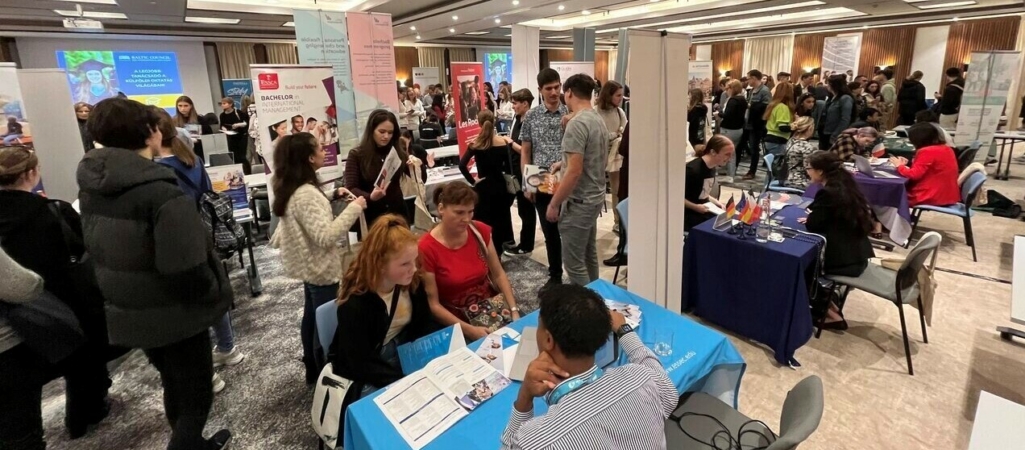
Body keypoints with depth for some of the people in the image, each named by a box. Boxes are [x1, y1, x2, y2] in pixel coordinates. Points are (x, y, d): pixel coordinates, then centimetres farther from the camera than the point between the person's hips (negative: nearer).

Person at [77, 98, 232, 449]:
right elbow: (187, 269, -29)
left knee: (174, 386, 26)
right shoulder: (162, 194, -26)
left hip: (128, 311, 8)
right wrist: (216, 294, -11)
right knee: (195, 395, 9)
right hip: (174, 313, -8)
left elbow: (97, 249, 12)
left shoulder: (91, 187, 1)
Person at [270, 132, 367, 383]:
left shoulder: (291, 188, 3)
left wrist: (332, 197, 8)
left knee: (311, 317, 22)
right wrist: (354, 208, -27)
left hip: (310, 265, 10)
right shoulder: (306, 194, -28)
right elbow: (325, 236, -33)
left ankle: (312, 371, 38)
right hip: (321, 269, -10)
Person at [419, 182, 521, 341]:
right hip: (456, 319, -4)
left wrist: (514, 310, -9)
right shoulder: (426, 248, -18)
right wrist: (469, 330, -21)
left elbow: (498, 274, 3)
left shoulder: (480, 231, -5)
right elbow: (433, 304, -14)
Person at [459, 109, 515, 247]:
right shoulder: (502, 142, -6)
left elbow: (462, 165, -16)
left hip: (483, 187, -2)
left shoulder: (475, 144, -8)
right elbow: (508, 168, -4)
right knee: (500, 220, 16)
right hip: (500, 186, 2)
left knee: (484, 224, 7)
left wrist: (472, 181, -8)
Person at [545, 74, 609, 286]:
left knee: (574, 261, 1)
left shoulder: (577, 123, -20)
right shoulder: (599, 120, 9)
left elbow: (575, 171, -25)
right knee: (589, 255, 20)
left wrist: (554, 204, -16)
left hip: (579, 202, -10)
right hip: (595, 197, 10)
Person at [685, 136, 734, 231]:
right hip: (688, 215, -8)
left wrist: (716, 203, 3)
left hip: (703, 211, 8)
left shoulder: (712, 168, 6)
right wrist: (695, 207, -22)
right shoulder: (693, 169, -22)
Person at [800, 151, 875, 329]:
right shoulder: (845, 184, 7)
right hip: (856, 253, 9)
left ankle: (831, 314, 15)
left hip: (845, 259, -9)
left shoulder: (828, 192, -21)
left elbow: (812, 225, -13)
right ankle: (828, 305, 26)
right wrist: (814, 218, 6)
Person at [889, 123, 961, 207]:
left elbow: (913, 175, -22)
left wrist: (899, 166, -7)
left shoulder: (927, 151, -19)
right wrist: (907, 165, 7)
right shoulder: (946, 149, 8)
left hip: (932, 198, -8)